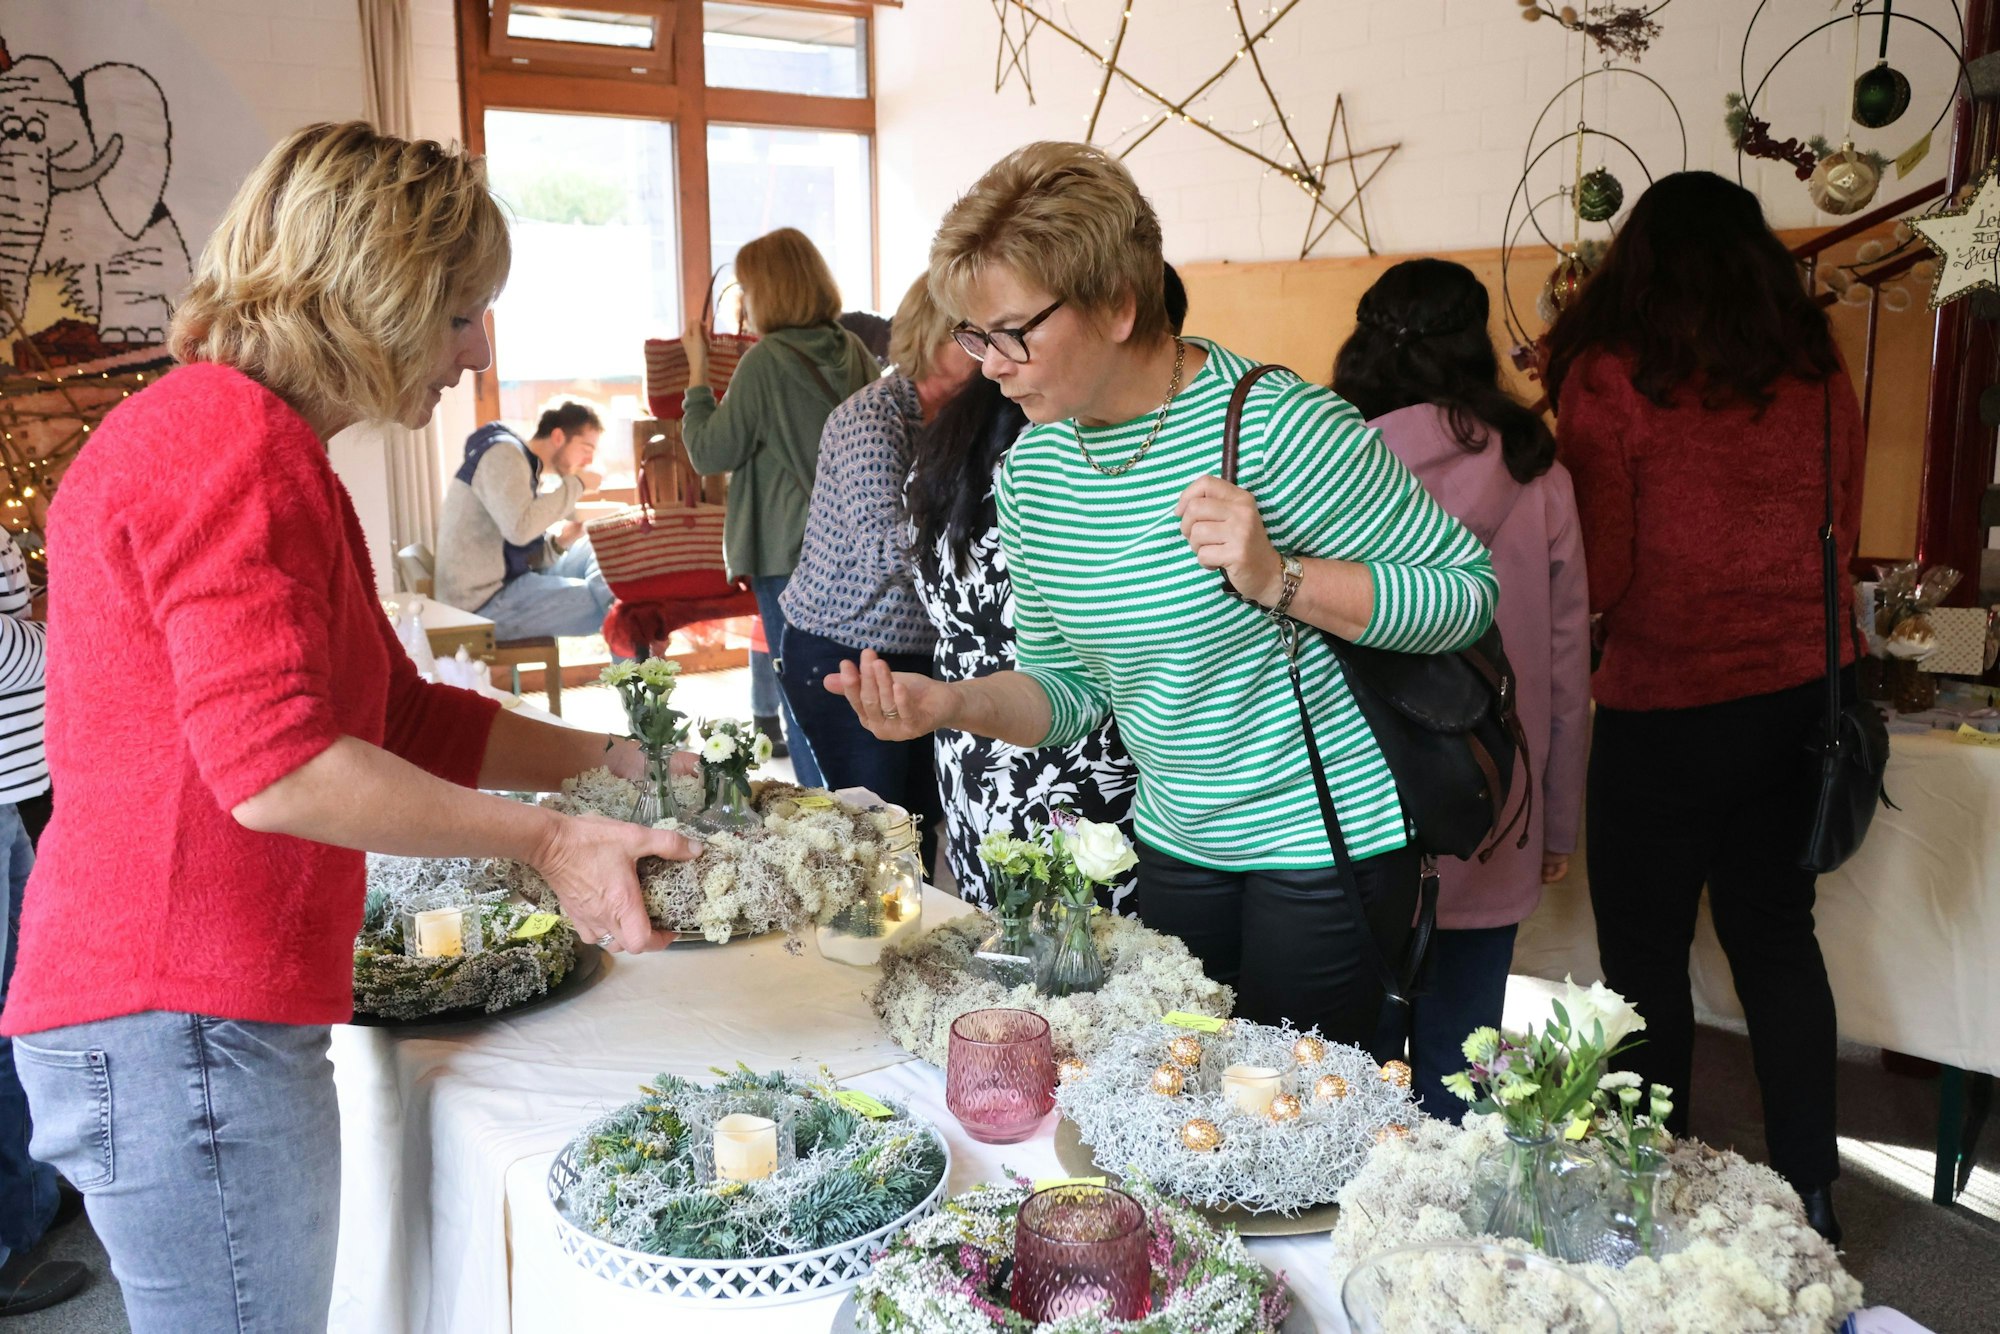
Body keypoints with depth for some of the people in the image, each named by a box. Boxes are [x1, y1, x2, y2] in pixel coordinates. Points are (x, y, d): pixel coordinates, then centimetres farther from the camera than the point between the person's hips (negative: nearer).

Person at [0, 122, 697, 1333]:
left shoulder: (261, 445, 19)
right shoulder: (230, 441, -16)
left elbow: (398, 716, 19)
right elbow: (275, 764, -26)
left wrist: (606, 760, 11)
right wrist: (546, 839, -20)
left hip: (204, 1018, 10)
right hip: (183, 1029, -10)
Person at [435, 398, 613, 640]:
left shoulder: (526, 466, 17)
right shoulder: (504, 454, -12)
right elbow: (520, 529, -30)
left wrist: (561, 541, -5)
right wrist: (576, 483, -19)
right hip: (487, 602, -10)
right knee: (618, 605, -15)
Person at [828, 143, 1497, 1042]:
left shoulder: (1275, 424, -21)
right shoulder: (1032, 471, -1)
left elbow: (1467, 592, -16)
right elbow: (1071, 687, 7)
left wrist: (1279, 580, -29)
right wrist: (952, 703, -12)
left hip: (1329, 843, -6)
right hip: (1176, 847, 6)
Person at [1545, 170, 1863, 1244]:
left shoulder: (1609, 380, -11)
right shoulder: (1821, 381, 3)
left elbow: (1598, 575, -11)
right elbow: (1840, 547, 13)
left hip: (1668, 710, -5)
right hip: (1805, 696, 5)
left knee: (1646, 955, 9)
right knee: (1778, 935, 18)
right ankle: (1810, 1192, 27)